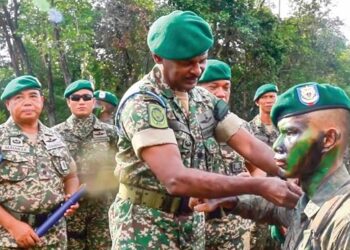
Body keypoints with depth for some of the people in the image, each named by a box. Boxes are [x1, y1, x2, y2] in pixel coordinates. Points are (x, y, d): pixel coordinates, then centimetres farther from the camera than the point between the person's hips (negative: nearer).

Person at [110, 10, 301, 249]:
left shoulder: (205, 99, 3)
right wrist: (259, 186, -34)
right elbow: (176, 180, -31)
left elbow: (250, 146, -3)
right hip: (147, 228, -6)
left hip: (193, 223, 7)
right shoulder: (141, 102, -21)